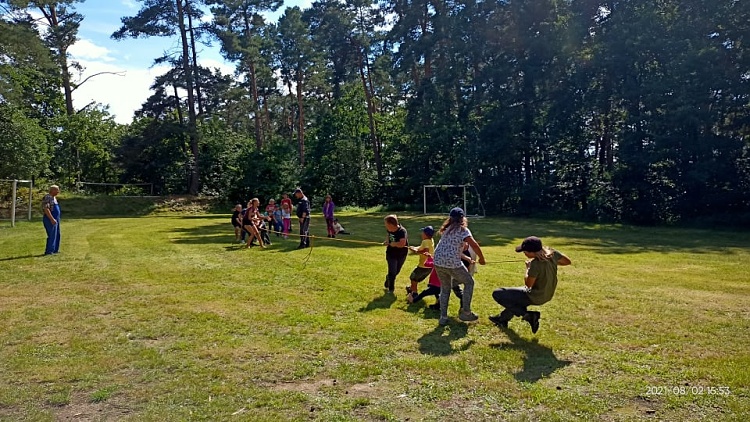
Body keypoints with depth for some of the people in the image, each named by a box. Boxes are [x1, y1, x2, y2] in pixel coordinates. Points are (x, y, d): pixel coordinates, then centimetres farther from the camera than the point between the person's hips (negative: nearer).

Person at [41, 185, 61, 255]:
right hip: (50, 220, -10)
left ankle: (55, 250, 23)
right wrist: (52, 219, -27)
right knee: (52, 236, -8)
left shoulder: (53, 197, 15)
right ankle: (49, 251, -3)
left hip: (55, 219, 10)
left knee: (57, 235, 15)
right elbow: (46, 209, -23)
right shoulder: (47, 198, -15)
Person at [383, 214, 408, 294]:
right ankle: (390, 289, 18)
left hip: (401, 255, -2)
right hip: (391, 254, 2)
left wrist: (393, 244, -32)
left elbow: (402, 243, -46)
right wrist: (387, 241, -5)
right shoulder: (389, 230, -12)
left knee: (396, 271, 17)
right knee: (392, 272, -2)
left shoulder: (402, 231, -31)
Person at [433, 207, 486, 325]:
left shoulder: (446, 228, 15)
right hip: (452, 263, -5)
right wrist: (481, 258, 1)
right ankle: (465, 312, 15)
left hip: (438, 261, 6)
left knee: (445, 288, 22)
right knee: (469, 282, 17)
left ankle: (443, 317, 17)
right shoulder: (463, 230, -3)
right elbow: (474, 245, -14)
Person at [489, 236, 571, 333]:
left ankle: (528, 315, -2)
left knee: (497, 294, -5)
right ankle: (503, 319, 45)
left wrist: (528, 267, -8)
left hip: (535, 297, -9)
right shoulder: (552, 253, -10)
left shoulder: (535, 264, -31)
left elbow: (528, 284, -20)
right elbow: (567, 261, 6)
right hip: (547, 295, 9)